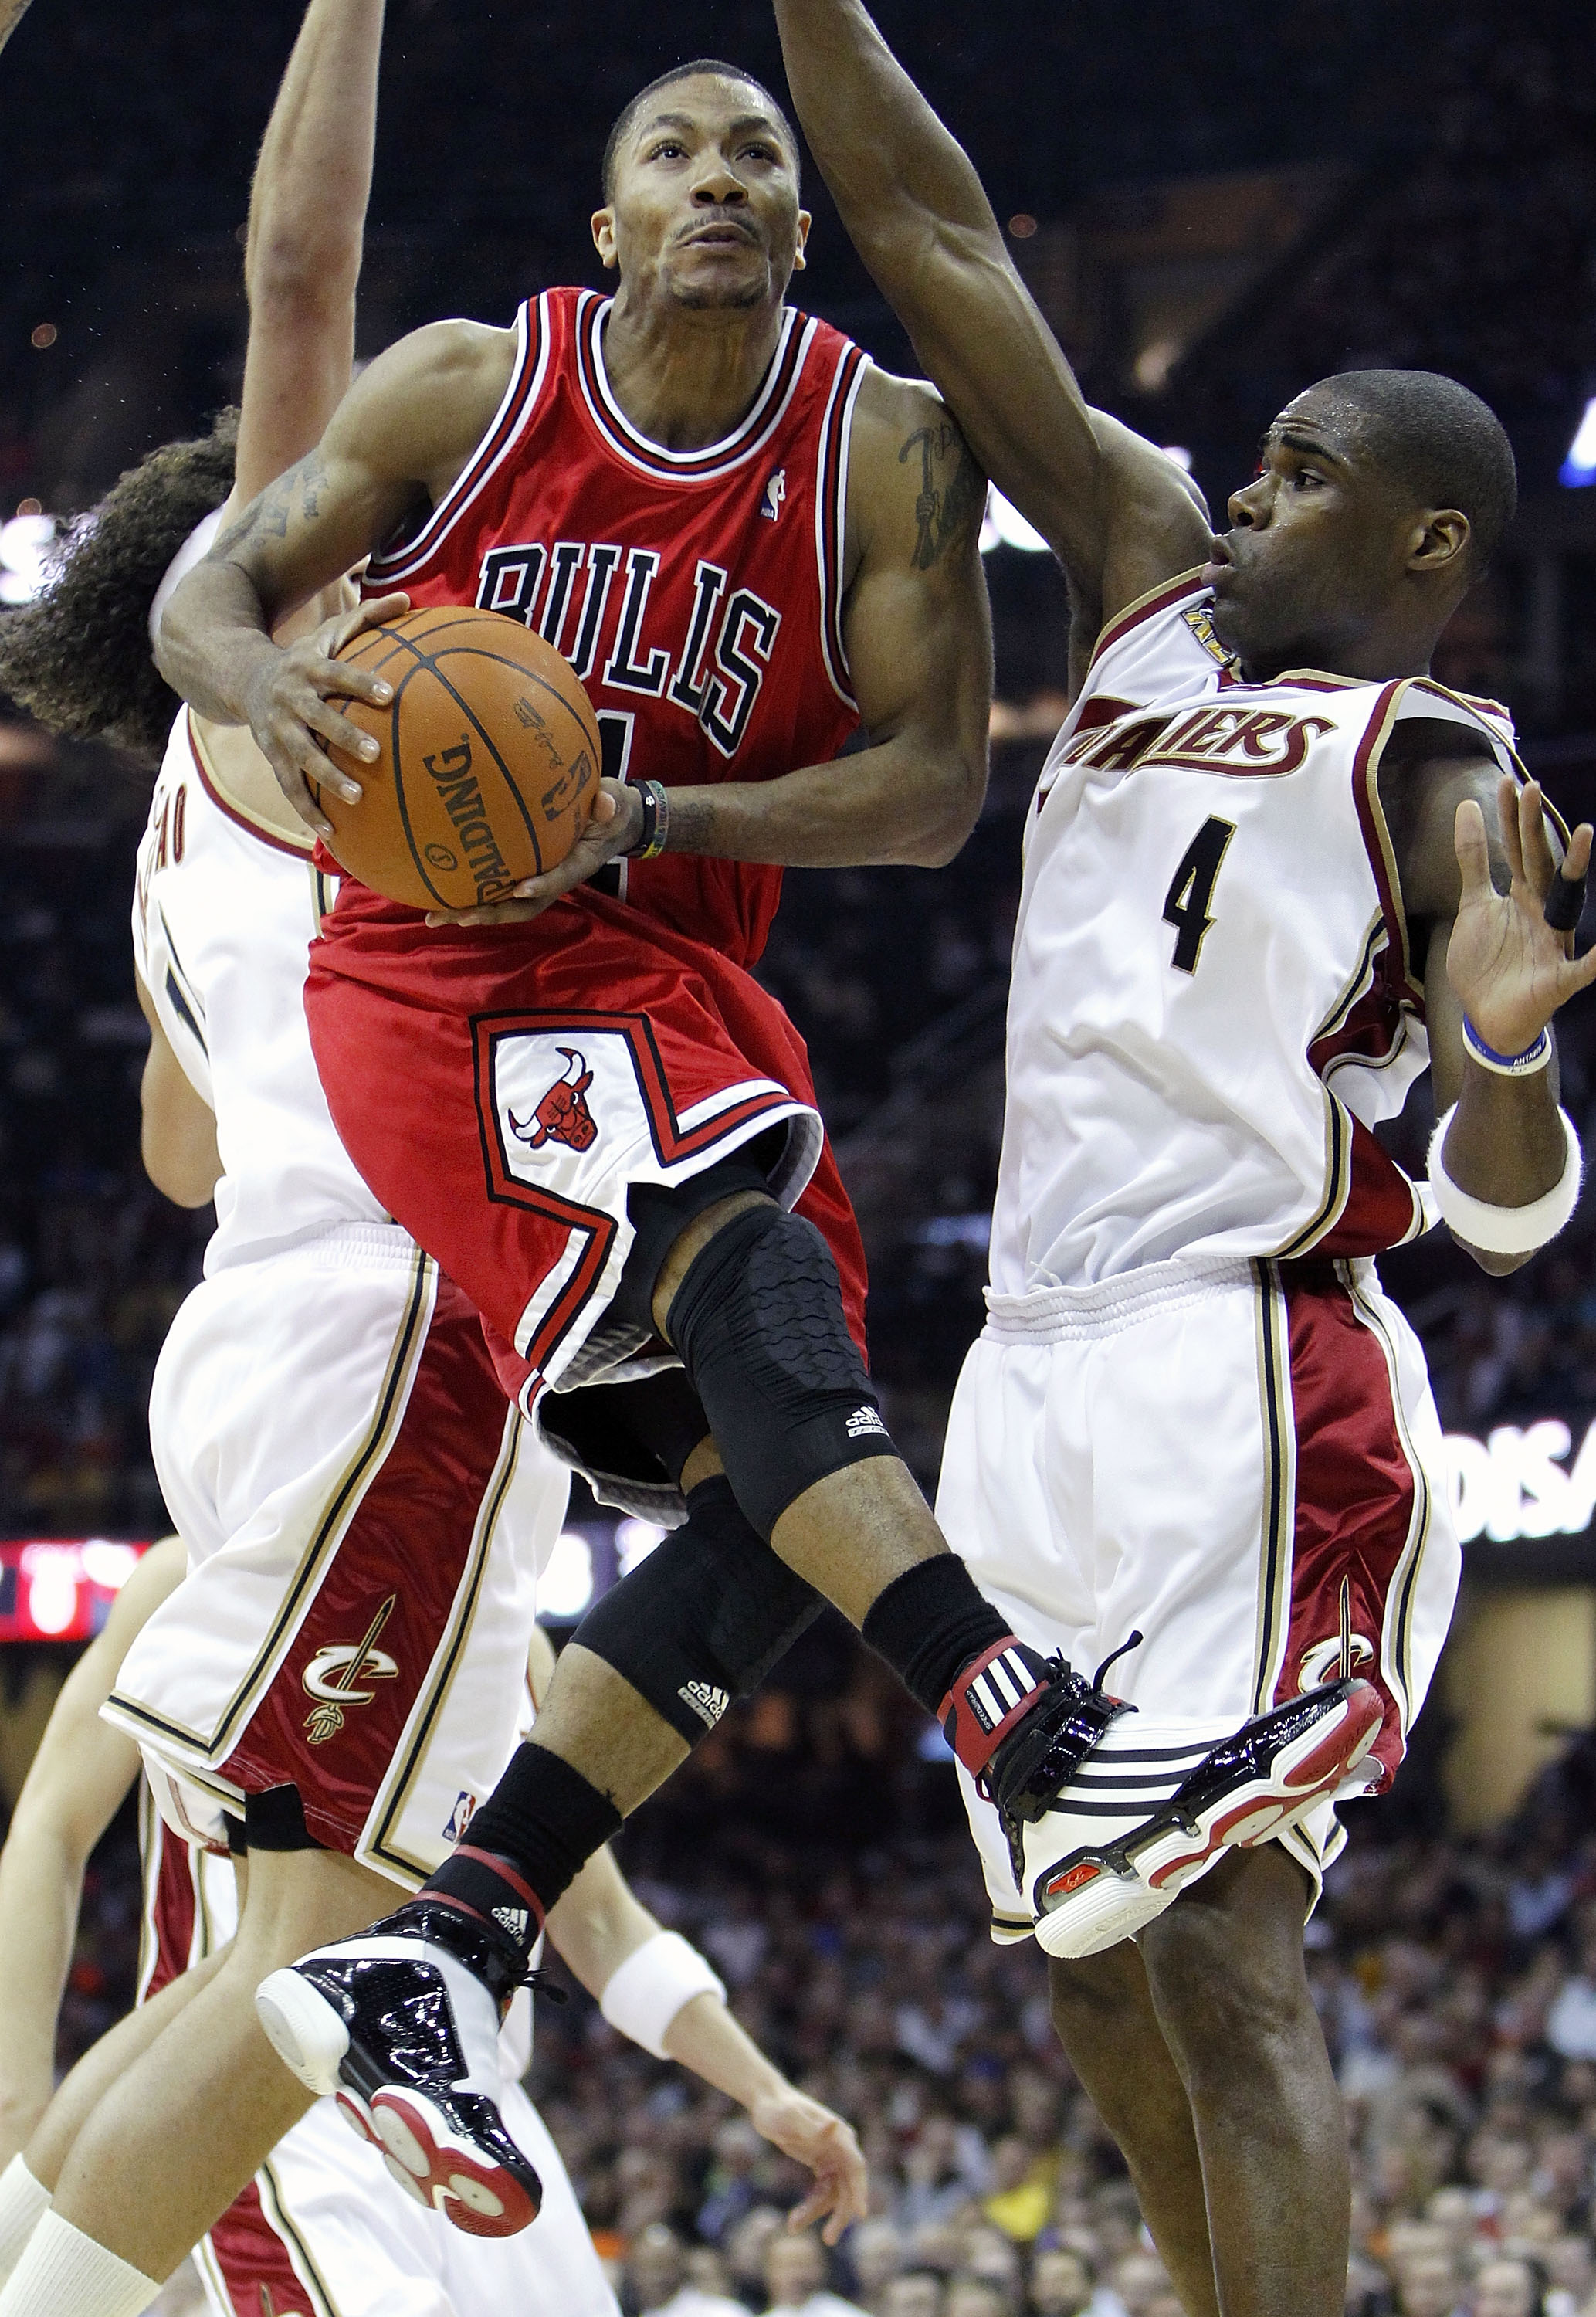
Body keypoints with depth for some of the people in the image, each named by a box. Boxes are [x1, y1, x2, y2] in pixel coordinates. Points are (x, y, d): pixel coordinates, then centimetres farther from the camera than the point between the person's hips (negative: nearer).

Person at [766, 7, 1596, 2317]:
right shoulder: (1151, 585, 17)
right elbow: (936, 247, 14)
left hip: (1246, 1380, -8)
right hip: (1044, 1370, 8)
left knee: (1221, 1954, -17)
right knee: (1106, 1976, 9)